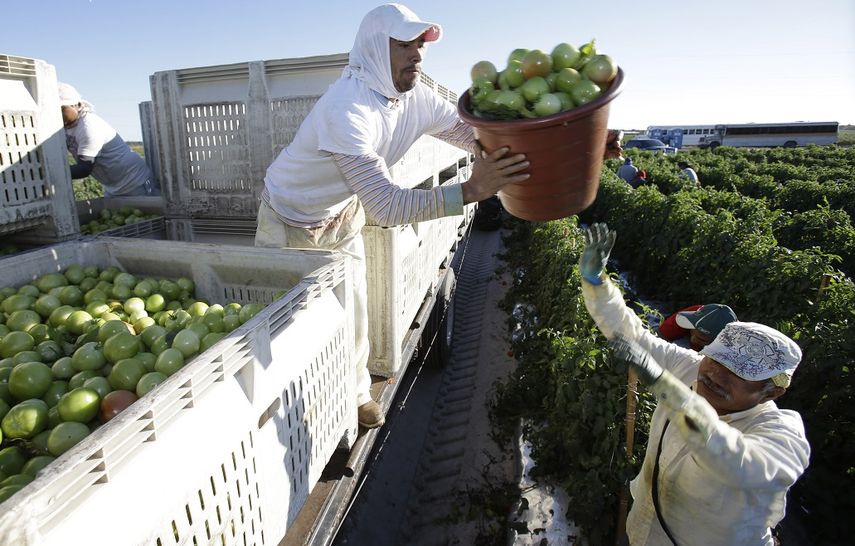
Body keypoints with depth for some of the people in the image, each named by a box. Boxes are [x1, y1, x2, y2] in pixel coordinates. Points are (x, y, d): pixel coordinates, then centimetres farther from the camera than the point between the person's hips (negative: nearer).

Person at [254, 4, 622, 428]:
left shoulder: (418, 101, -16)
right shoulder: (347, 108, -38)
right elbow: (384, 205, -45)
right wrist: (472, 190, -54)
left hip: (341, 218, 6)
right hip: (289, 219, -5)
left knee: (353, 312, 10)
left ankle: (354, 394, 31)